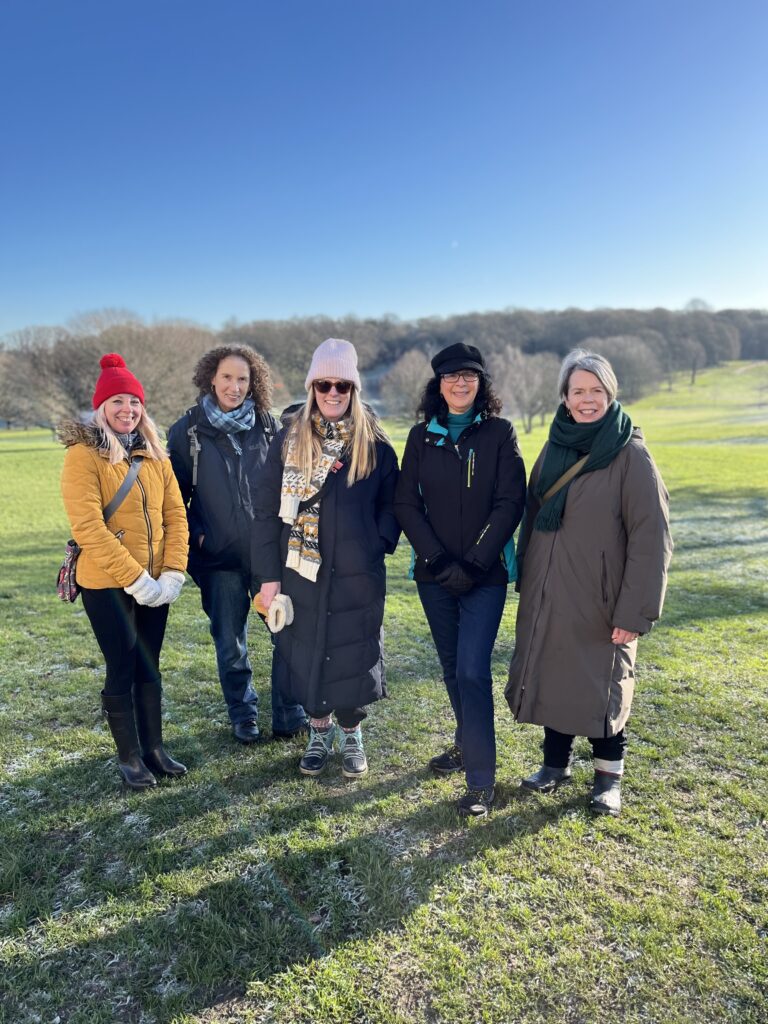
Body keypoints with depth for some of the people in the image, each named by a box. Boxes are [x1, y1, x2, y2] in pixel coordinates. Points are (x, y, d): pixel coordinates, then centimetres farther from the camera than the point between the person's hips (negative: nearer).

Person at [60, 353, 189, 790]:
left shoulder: (155, 455, 8)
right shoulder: (84, 455, -10)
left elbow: (176, 514, 4)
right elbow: (88, 527, -18)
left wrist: (173, 572, -8)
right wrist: (134, 578, -20)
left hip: (156, 584, 5)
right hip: (108, 585, -5)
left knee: (149, 668, 15)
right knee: (123, 671, 5)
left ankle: (155, 749, 29)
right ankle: (129, 757, 22)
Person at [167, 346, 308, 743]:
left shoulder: (267, 425, 3)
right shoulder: (187, 431, -1)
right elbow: (176, 494, 5)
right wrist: (195, 536, -4)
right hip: (220, 557, -1)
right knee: (231, 646, 10)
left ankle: (289, 717, 20)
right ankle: (244, 718, 31)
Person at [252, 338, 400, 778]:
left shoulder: (375, 444, 1)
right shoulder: (289, 441, 1)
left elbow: (390, 505, 8)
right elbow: (268, 511, 1)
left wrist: (379, 544, -8)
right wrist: (269, 574, -3)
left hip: (358, 576, -1)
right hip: (302, 571, 1)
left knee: (354, 654, 6)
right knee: (306, 653, 10)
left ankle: (351, 733, 30)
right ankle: (320, 730, 33)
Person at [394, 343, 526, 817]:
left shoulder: (500, 432, -1)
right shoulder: (422, 436, 5)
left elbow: (510, 503, -7)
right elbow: (407, 503, 0)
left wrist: (476, 563, -14)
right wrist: (439, 560, -11)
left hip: (486, 574, -3)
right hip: (434, 574, 3)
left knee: (473, 670, -9)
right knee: (452, 667, 14)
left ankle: (481, 780, 1)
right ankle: (468, 744, 36)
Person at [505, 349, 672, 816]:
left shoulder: (631, 455, -12)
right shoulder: (554, 450, 6)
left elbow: (650, 538, -15)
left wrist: (636, 611, -17)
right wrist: (525, 580, 12)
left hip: (599, 602, -5)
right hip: (547, 597, 5)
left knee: (601, 684, 9)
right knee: (551, 677, 14)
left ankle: (609, 775, 31)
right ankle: (557, 763, 35)